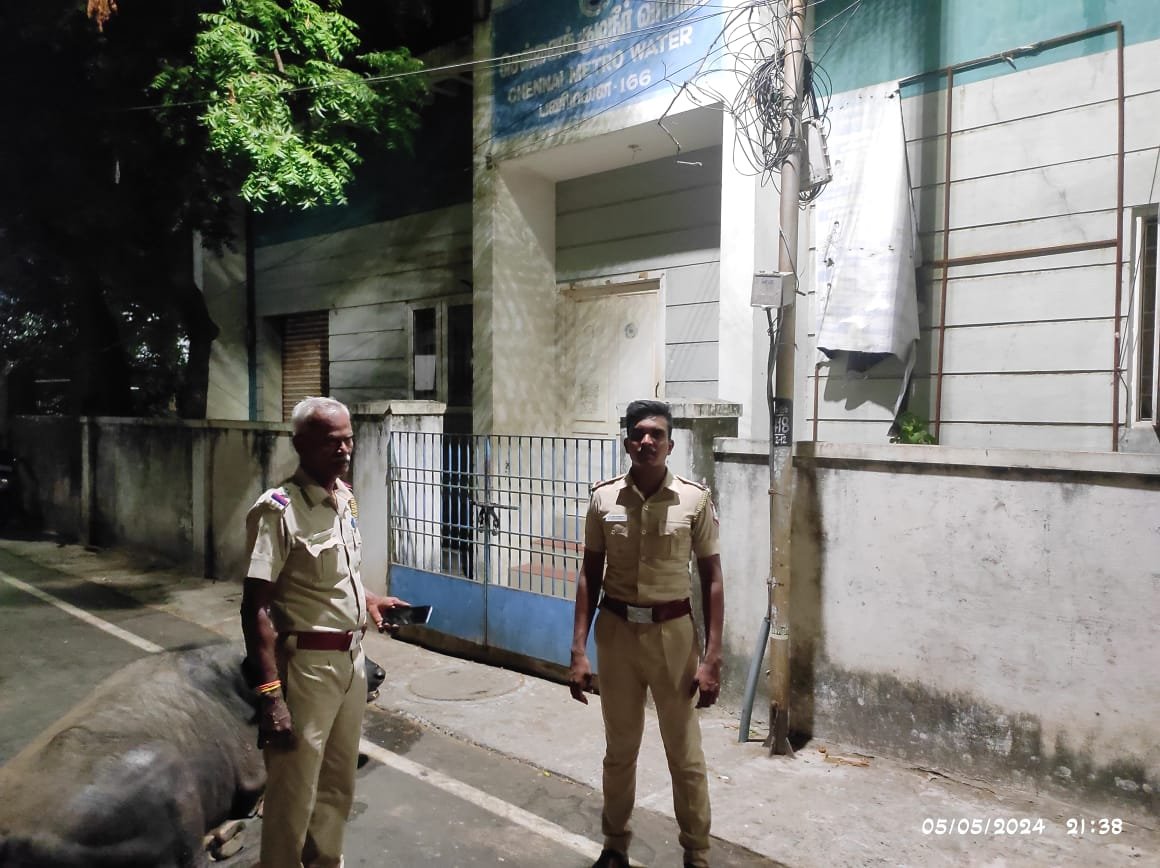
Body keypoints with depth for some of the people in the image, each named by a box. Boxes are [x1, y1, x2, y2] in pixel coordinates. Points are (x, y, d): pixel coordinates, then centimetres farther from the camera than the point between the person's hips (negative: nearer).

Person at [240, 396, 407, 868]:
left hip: (351, 657, 8)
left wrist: (368, 599, 5)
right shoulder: (278, 510, -20)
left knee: (339, 783, 23)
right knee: (294, 793, 7)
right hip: (306, 664, -8)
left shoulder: (345, 497, 4)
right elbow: (256, 609, -22)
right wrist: (270, 694, -25)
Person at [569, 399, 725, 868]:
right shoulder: (604, 498, -4)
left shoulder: (695, 500, -8)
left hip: (673, 633, -2)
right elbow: (590, 576, 2)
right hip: (617, 632, 2)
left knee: (685, 754, 9)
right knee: (619, 749, 17)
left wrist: (712, 658, -8)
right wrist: (579, 650, -2)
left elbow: (711, 580, -4)